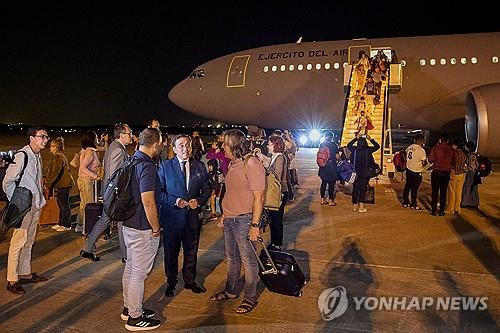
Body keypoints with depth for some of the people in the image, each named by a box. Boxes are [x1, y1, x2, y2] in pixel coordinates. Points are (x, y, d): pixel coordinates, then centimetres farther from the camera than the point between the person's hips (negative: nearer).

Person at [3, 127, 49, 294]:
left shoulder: (38, 156, 11)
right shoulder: (22, 156, -15)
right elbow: (7, 182, -14)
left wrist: (40, 198, 14)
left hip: (36, 205, 8)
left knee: (28, 242, 15)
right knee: (19, 242, -4)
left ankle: (25, 274, 26)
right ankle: (12, 280, 5)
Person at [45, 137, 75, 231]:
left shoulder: (58, 157, -16)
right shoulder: (58, 156, 17)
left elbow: (55, 172, -22)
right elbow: (53, 171, 25)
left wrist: (48, 184, -18)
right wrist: (47, 179, 20)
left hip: (63, 184, -11)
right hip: (62, 184, 11)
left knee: (64, 205, -4)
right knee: (61, 204, 15)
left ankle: (66, 225, 2)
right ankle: (61, 223, 24)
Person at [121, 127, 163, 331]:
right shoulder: (147, 167, -22)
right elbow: (148, 201, -26)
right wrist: (156, 228, -13)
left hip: (129, 224, 10)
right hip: (143, 229, -10)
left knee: (130, 268, 19)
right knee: (139, 272, 2)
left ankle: (129, 308, 33)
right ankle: (135, 318, 14)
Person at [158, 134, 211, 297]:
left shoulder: (200, 166, 3)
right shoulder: (165, 166, -4)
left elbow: (206, 190, 7)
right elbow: (159, 191, -6)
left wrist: (199, 201, -12)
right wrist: (175, 201, -18)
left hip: (193, 216, 2)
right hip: (172, 216, -2)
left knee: (191, 251, 15)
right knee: (171, 252, 11)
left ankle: (190, 281, 34)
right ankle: (171, 282, 31)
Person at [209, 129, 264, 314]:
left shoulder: (252, 164, -17)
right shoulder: (233, 164, 9)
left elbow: (258, 197, -19)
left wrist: (255, 225, -20)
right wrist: (225, 214, 17)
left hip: (244, 220, -8)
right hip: (229, 219, 8)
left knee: (248, 260, 6)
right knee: (231, 257, 20)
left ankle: (250, 297, 21)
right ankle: (230, 291, 36)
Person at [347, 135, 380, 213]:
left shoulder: (354, 149, -6)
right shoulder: (368, 150, -9)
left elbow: (348, 145, 15)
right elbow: (377, 146, 7)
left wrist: (356, 138, 14)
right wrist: (370, 139, 6)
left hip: (356, 173, 2)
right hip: (365, 173, -2)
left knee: (355, 189, 11)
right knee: (363, 189, 3)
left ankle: (355, 205, 20)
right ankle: (361, 206, -2)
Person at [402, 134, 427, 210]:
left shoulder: (409, 147, 0)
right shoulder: (421, 150, -18)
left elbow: (406, 158, 11)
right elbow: (424, 163, -13)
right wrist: (426, 160, 7)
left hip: (408, 169, 6)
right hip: (416, 172, -6)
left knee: (407, 186, 16)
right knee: (414, 188, 3)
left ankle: (405, 202, 26)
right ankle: (413, 204, 13)